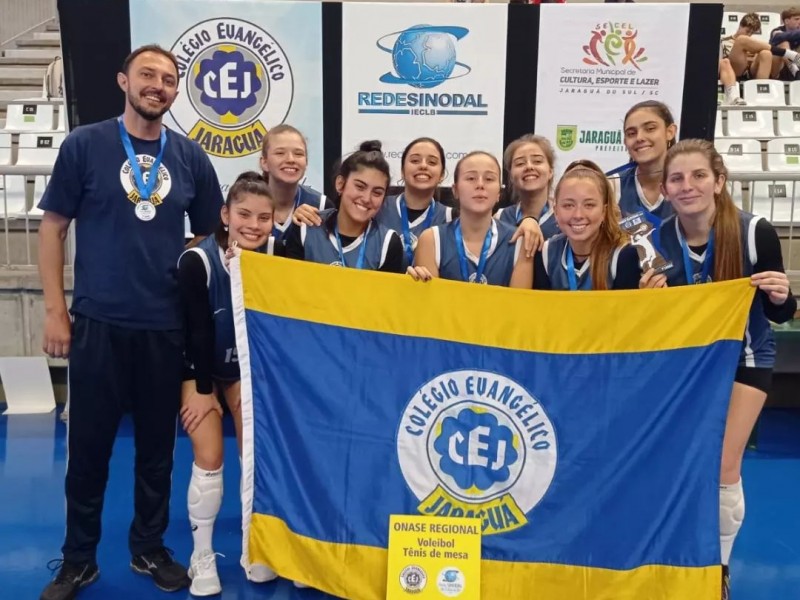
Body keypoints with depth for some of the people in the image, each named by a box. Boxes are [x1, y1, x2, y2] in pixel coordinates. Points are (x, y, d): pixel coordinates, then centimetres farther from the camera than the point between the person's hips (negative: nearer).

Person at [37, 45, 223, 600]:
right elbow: (53, 228, 1)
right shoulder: (85, 145, -1)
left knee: (158, 447, 12)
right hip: (98, 323, -2)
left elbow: (210, 235, 12)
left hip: (169, 326, 2)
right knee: (89, 447, 8)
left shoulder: (190, 157, 5)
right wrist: (56, 311, -5)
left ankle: (150, 549, 31)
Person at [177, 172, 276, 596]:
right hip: (199, 368, -3)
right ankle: (202, 557, 12)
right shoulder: (197, 261, -27)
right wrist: (204, 390, -14)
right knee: (209, 458, -7)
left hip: (247, 367, 3)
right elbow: (198, 331, -21)